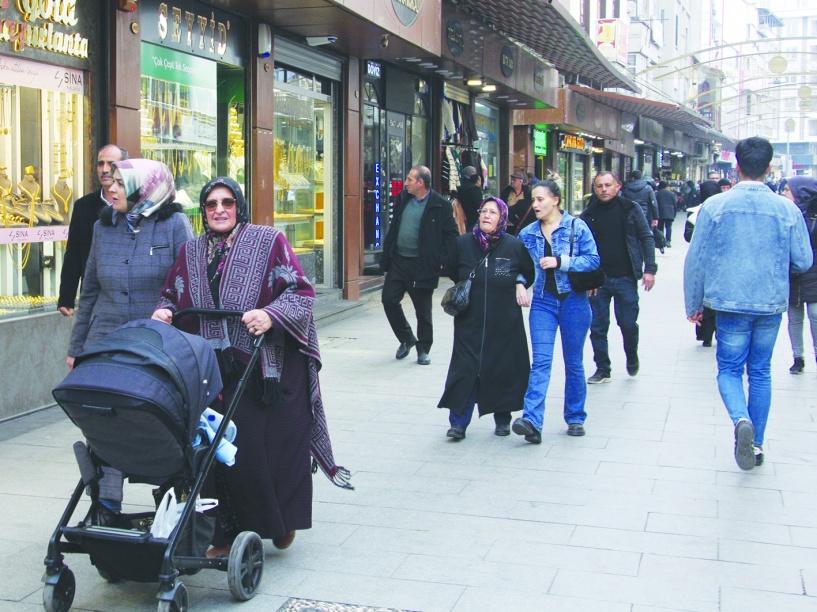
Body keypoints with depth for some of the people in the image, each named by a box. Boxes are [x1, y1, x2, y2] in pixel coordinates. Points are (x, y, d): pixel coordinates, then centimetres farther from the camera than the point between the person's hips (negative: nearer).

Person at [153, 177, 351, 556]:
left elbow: (301, 292, -7)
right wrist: (164, 310, -1)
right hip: (212, 371, 4)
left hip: (266, 367, -4)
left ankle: (280, 522, 18)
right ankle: (229, 532, 15)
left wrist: (271, 315, -24)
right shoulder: (191, 252, 14)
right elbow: (172, 294, 22)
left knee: (269, 445, -3)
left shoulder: (268, 241, 0)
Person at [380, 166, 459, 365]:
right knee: (389, 299, 2)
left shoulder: (440, 206, -9)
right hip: (398, 261, 6)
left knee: (423, 310, 4)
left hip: (422, 265, -6)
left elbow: (452, 235, -6)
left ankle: (423, 350, 20)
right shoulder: (402, 199, 9)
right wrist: (387, 254, 11)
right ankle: (406, 339, 23)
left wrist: (439, 260, -11)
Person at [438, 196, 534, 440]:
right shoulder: (463, 243, 1)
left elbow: (530, 271, 14)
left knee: (503, 368, 6)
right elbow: (450, 270, 18)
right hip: (470, 321, 0)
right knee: (465, 369, -4)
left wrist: (520, 284, -3)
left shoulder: (514, 245, -2)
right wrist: (467, 287, 10)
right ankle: (458, 422, 0)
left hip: (504, 322, 0)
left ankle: (502, 418, 22)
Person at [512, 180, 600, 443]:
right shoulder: (528, 233, 8)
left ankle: (575, 418, 22)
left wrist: (560, 262, -18)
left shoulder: (576, 227, -3)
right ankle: (531, 420, -21)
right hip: (543, 302, 2)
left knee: (573, 362, 8)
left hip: (573, 301, -2)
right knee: (541, 361, -10)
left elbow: (593, 259, -10)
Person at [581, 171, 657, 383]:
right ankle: (602, 370, 18)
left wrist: (649, 269, -11)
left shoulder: (631, 209, -1)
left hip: (625, 278, -2)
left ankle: (632, 356, 32)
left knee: (628, 323, 3)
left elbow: (647, 238, -1)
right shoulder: (588, 215, 3)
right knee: (598, 327, 4)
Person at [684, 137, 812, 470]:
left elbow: (696, 259, -3)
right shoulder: (787, 209, -3)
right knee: (760, 372, 15)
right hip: (772, 304, 2)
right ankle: (756, 443, 20)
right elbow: (803, 262, 2)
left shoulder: (715, 206, -7)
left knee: (729, 369, 8)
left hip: (731, 302, -2)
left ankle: (741, 420, -20)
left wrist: (693, 304, 8)